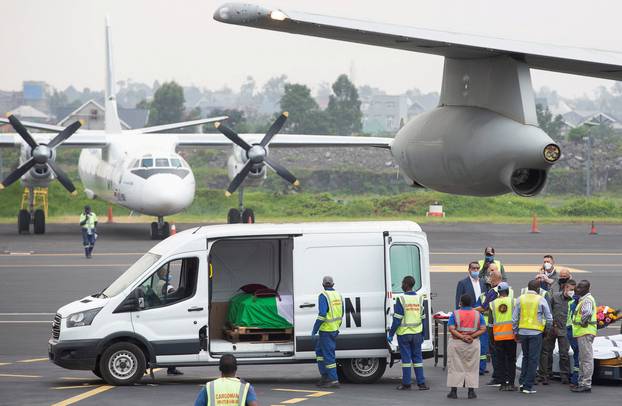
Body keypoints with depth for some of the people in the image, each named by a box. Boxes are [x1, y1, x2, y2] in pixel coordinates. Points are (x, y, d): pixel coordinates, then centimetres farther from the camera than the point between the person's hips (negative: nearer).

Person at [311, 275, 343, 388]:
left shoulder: (323, 296, -15)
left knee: (328, 354, -5)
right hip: (335, 330, 9)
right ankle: (325, 376, 20)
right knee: (319, 350, 21)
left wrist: (315, 329, -15)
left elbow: (322, 314, -22)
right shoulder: (337, 295, 11)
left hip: (326, 330, -9)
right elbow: (341, 313, 18)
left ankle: (334, 380, -6)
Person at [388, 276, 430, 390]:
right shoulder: (419, 298, 4)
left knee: (406, 358, 2)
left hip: (404, 333, -4)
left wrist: (391, 334, -5)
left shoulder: (401, 299, -12)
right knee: (417, 357, 10)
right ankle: (421, 383, 8)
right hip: (416, 333, 4)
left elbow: (397, 319, -13)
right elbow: (423, 318, 9)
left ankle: (406, 384, 6)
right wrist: (422, 335, 17)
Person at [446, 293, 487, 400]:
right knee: (471, 367, 8)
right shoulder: (478, 314, 2)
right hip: (473, 344, 2)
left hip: (456, 343, -2)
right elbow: (483, 329, -4)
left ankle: (454, 391, 3)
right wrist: (472, 336, -11)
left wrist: (462, 337, -17)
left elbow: (451, 329, -14)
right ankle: (471, 391, 5)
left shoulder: (455, 314, -4)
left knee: (455, 367, 5)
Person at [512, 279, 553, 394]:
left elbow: (514, 318, 4)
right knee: (533, 359, 2)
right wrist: (548, 329, 16)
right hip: (535, 332, -3)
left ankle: (522, 382, 10)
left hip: (522, 332, 3)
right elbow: (549, 318, -1)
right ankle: (527, 386, -1)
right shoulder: (541, 300, -6)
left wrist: (515, 331, 13)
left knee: (525, 357, 19)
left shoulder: (520, 299, 2)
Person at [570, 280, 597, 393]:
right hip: (582, 333, 11)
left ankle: (586, 384, -8)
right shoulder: (583, 299, 18)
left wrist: (583, 322, -19)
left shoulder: (587, 300, -16)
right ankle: (582, 383, 22)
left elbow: (588, 313, -34)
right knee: (582, 359, 15)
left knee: (586, 359, -9)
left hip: (586, 332, -11)